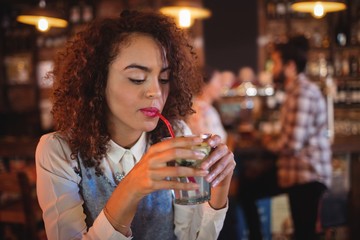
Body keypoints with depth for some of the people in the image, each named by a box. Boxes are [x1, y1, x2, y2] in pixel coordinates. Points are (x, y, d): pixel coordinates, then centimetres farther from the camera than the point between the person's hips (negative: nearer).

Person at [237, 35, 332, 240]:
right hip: (296, 170, 10)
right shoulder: (296, 90, 13)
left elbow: (292, 143, -25)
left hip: (307, 173, -10)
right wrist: (273, 141, 1)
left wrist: (269, 144, -5)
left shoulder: (303, 92, -20)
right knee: (247, 190, 11)